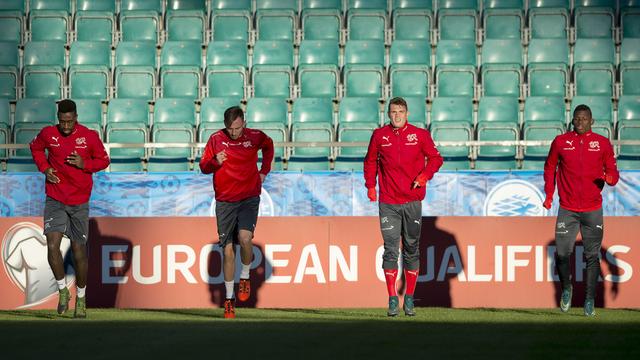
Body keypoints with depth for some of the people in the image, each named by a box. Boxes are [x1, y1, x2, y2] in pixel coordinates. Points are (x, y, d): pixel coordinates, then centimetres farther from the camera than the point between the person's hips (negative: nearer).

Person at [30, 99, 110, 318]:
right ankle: (62, 291, 4)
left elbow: (104, 160, 6)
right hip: (55, 200, 0)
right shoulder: (48, 134, -4)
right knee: (52, 246, -17)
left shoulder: (90, 137, -6)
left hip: (79, 203, 0)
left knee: (79, 253, 5)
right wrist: (44, 168, 0)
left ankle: (81, 298, 23)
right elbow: (35, 148, 17)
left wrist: (85, 164, -14)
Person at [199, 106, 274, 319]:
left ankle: (245, 277, 3)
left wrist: (264, 171, 14)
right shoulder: (216, 139, -3)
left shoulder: (255, 137, -1)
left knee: (245, 238, -24)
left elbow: (268, 146, 22)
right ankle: (229, 299, 10)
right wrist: (215, 162, -20)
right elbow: (203, 166, 1)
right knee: (228, 249, 0)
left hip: (249, 198, -1)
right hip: (225, 201, 1)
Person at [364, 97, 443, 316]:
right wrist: (370, 186, 5)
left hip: (412, 201, 0)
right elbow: (370, 161, 16)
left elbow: (435, 158, 8)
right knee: (390, 250, -6)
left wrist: (425, 175, -10)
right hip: (388, 203, 0)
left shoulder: (419, 135, 2)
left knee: (412, 249, 7)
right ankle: (392, 300, -3)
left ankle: (409, 299, 15)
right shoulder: (379, 135, 4)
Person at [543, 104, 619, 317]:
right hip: (567, 209, 0)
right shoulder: (560, 142, 3)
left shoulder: (602, 143, 2)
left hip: (592, 210, 0)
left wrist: (610, 178, -17)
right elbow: (550, 167, 16)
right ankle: (566, 288, 20)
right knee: (562, 254, -6)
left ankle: (590, 300, 12)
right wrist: (549, 195, 10)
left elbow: (612, 171, 6)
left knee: (592, 256, 3)